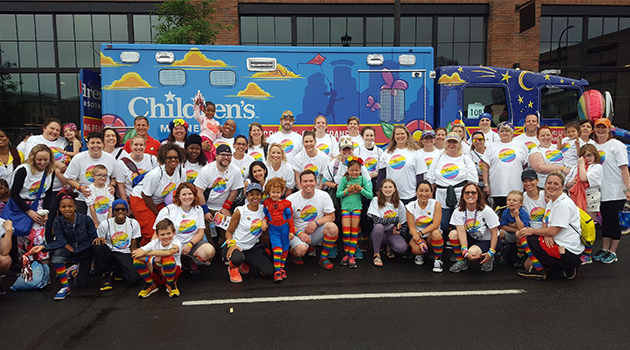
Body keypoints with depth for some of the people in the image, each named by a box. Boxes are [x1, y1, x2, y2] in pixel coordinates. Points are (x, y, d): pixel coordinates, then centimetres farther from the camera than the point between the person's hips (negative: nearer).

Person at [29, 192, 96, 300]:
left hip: (85, 251, -2)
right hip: (69, 249, 2)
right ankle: (65, 287, -20)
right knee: (56, 253, -35)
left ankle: (73, 271, 39)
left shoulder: (85, 219, -17)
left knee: (81, 283, -3)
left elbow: (93, 238, -11)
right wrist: (43, 246, -34)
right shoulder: (58, 222, -10)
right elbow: (60, 241, -19)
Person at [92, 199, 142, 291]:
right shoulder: (105, 224, -4)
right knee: (97, 245, -33)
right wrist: (99, 239, -25)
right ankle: (106, 275, -11)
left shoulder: (134, 223, -1)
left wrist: (135, 261, -9)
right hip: (109, 254, 1)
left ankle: (118, 271, 12)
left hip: (125, 255, 0)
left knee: (134, 279, -25)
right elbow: (98, 241, -1)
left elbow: (133, 246, 3)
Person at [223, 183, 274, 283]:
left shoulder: (263, 210, 2)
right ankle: (232, 268, 0)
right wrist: (232, 244, -24)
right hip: (234, 246, -4)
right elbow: (229, 231, -3)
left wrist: (265, 221, -7)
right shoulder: (240, 211, -10)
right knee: (238, 259, -41)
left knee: (269, 272, -10)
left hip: (251, 248, 5)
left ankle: (246, 264, 17)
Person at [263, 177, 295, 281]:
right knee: (277, 249, -15)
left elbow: (290, 218, 2)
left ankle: (282, 268, 28)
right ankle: (277, 271, -10)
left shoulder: (286, 203, -1)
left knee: (284, 250, 10)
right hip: (273, 230, -1)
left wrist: (291, 231, 1)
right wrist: (264, 220, -6)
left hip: (284, 229, 1)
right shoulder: (266, 203, 4)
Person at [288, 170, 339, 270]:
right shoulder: (291, 200, -9)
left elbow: (331, 216, -1)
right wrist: (299, 233, -22)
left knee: (332, 227, -28)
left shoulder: (324, 196, -4)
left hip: (316, 233, 2)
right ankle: (295, 252, 8)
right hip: (297, 233, -2)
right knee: (301, 249, -34)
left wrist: (316, 222, -19)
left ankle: (323, 258, -6)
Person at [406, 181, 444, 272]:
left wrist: (421, 233, -29)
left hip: (431, 235, 0)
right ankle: (419, 254, 10)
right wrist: (420, 242, -27)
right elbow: (412, 227, -11)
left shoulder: (436, 204, -8)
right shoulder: (410, 207, -6)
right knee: (418, 249, -32)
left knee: (436, 233, -35)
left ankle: (438, 260, -12)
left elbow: (435, 224, -18)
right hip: (417, 236, 0)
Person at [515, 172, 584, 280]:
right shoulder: (551, 202, 13)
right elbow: (545, 224, 12)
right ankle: (567, 268, 11)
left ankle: (539, 271, -1)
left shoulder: (564, 204, -18)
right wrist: (546, 235, -11)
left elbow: (553, 231, -21)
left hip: (568, 253, -10)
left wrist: (532, 231, -9)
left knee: (524, 236, -10)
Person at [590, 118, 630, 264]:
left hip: (616, 192, -5)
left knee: (614, 220, 1)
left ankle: (612, 252, 12)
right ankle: (604, 249, 22)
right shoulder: (592, 145, 10)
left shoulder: (616, 145, -5)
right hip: (601, 191, 5)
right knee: (605, 220, 12)